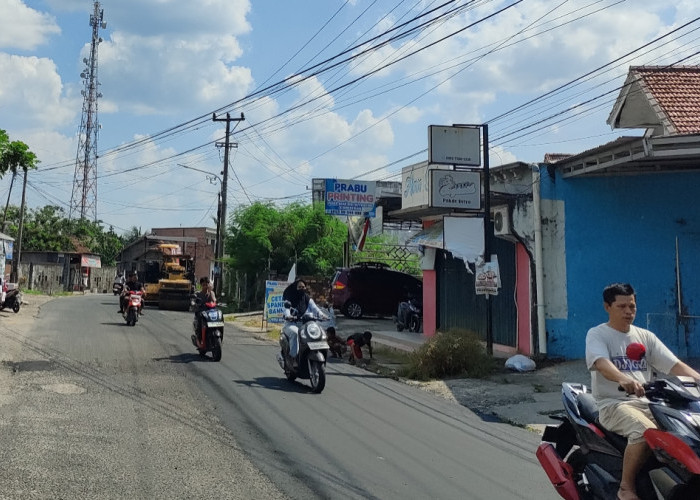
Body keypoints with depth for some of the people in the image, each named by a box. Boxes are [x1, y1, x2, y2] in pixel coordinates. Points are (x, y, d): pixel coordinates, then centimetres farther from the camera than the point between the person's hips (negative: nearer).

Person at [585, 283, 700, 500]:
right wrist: (622, 379, -43)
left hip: (646, 402, 6)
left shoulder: (645, 336, 17)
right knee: (647, 432, -34)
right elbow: (601, 363, -22)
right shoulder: (597, 334, 0)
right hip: (614, 404, -5)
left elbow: (675, 364, 8)